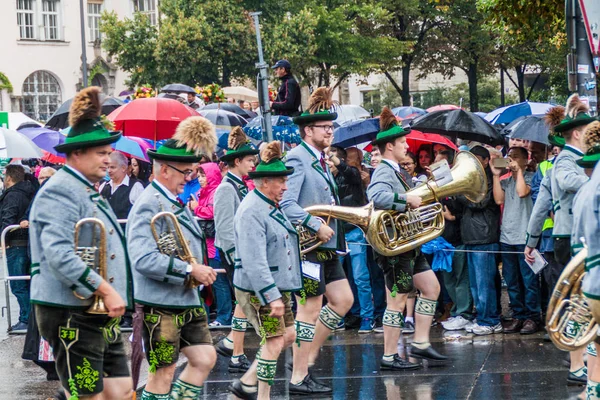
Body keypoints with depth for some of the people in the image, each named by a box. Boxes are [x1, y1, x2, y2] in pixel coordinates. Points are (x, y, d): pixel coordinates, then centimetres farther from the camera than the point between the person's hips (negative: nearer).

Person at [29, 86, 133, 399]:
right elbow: (58, 254, -26)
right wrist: (106, 291, -25)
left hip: (101, 316, 10)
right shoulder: (60, 192, -13)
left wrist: (115, 296, 15)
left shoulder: (91, 193, 19)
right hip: (72, 314, -10)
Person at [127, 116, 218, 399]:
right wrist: (190, 270, -24)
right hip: (161, 304, -9)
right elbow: (144, 259, -27)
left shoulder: (176, 203, 13)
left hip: (187, 301, 9)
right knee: (163, 373, -2)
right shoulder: (149, 206, -17)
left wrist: (200, 270, 7)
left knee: (205, 359, 10)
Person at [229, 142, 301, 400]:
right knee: (274, 342, -7)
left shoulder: (271, 207, 12)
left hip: (278, 286, 10)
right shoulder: (251, 212, -20)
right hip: (258, 290, -10)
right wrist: (272, 297, -28)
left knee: (288, 335, 13)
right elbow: (255, 262, -26)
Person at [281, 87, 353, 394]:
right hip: (306, 246, -10)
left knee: (342, 300, 13)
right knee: (310, 309, -5)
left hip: (325, 247, 10)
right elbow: (286, 204, -25)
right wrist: (316, 226, -24)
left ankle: (308, 355, 21)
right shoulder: (297, 159, -15)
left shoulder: (319, 161, 15)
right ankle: (299, 378, 2)